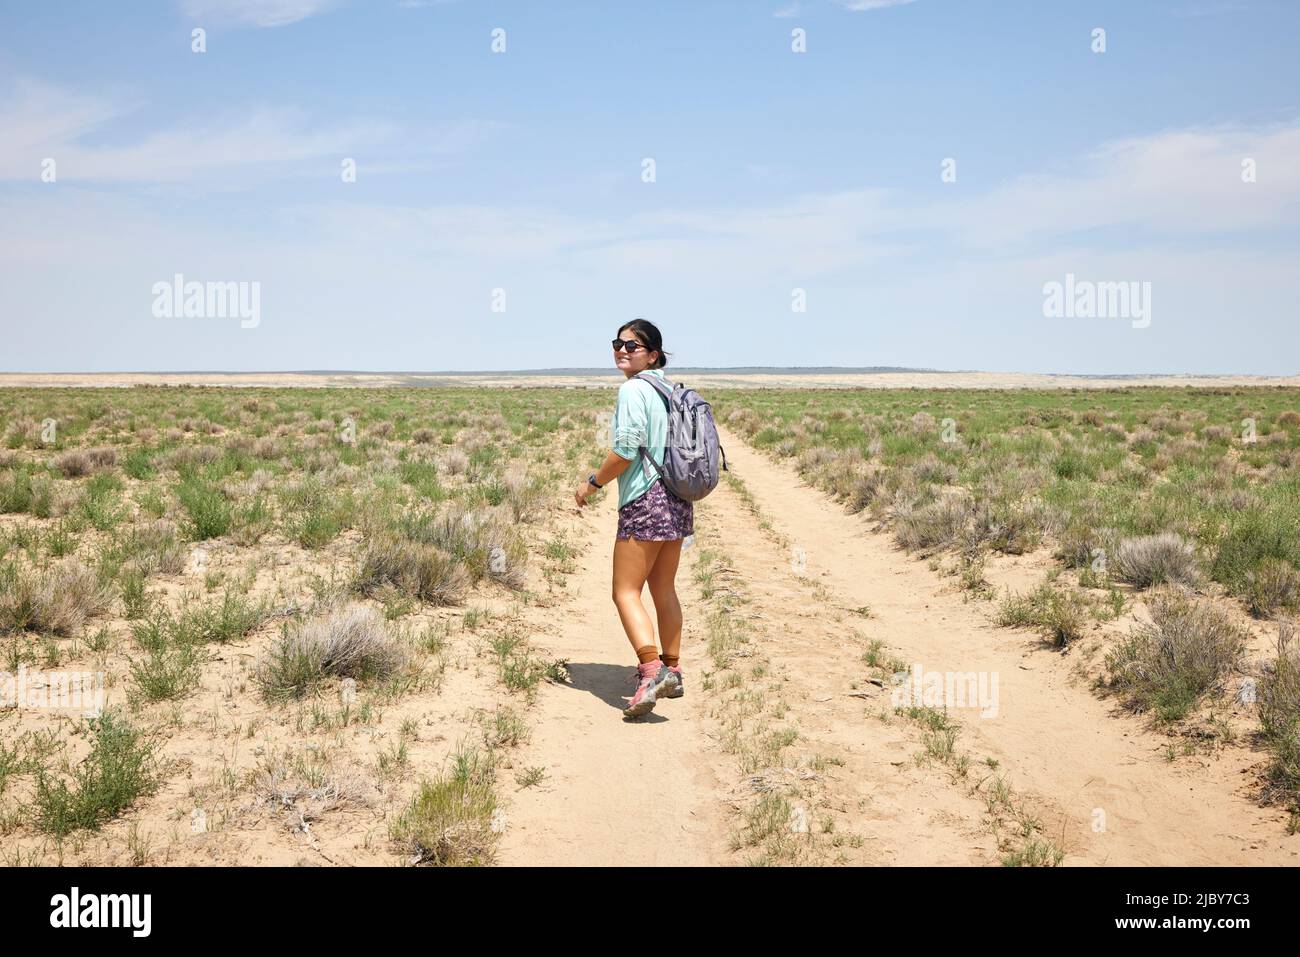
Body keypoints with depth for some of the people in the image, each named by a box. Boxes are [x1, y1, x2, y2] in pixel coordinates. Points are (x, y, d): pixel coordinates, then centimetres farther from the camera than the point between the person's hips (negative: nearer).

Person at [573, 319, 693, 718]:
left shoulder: (633, 389, -12)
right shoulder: (669, 389, 14)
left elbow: (625, 450, -19)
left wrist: (592, 483, -5)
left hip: (645, 501, -9)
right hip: (677, 499, 9)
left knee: (626, 592, -6)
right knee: (664, 590, 19)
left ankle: (652, 670, -20)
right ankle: (672, 671, 27)